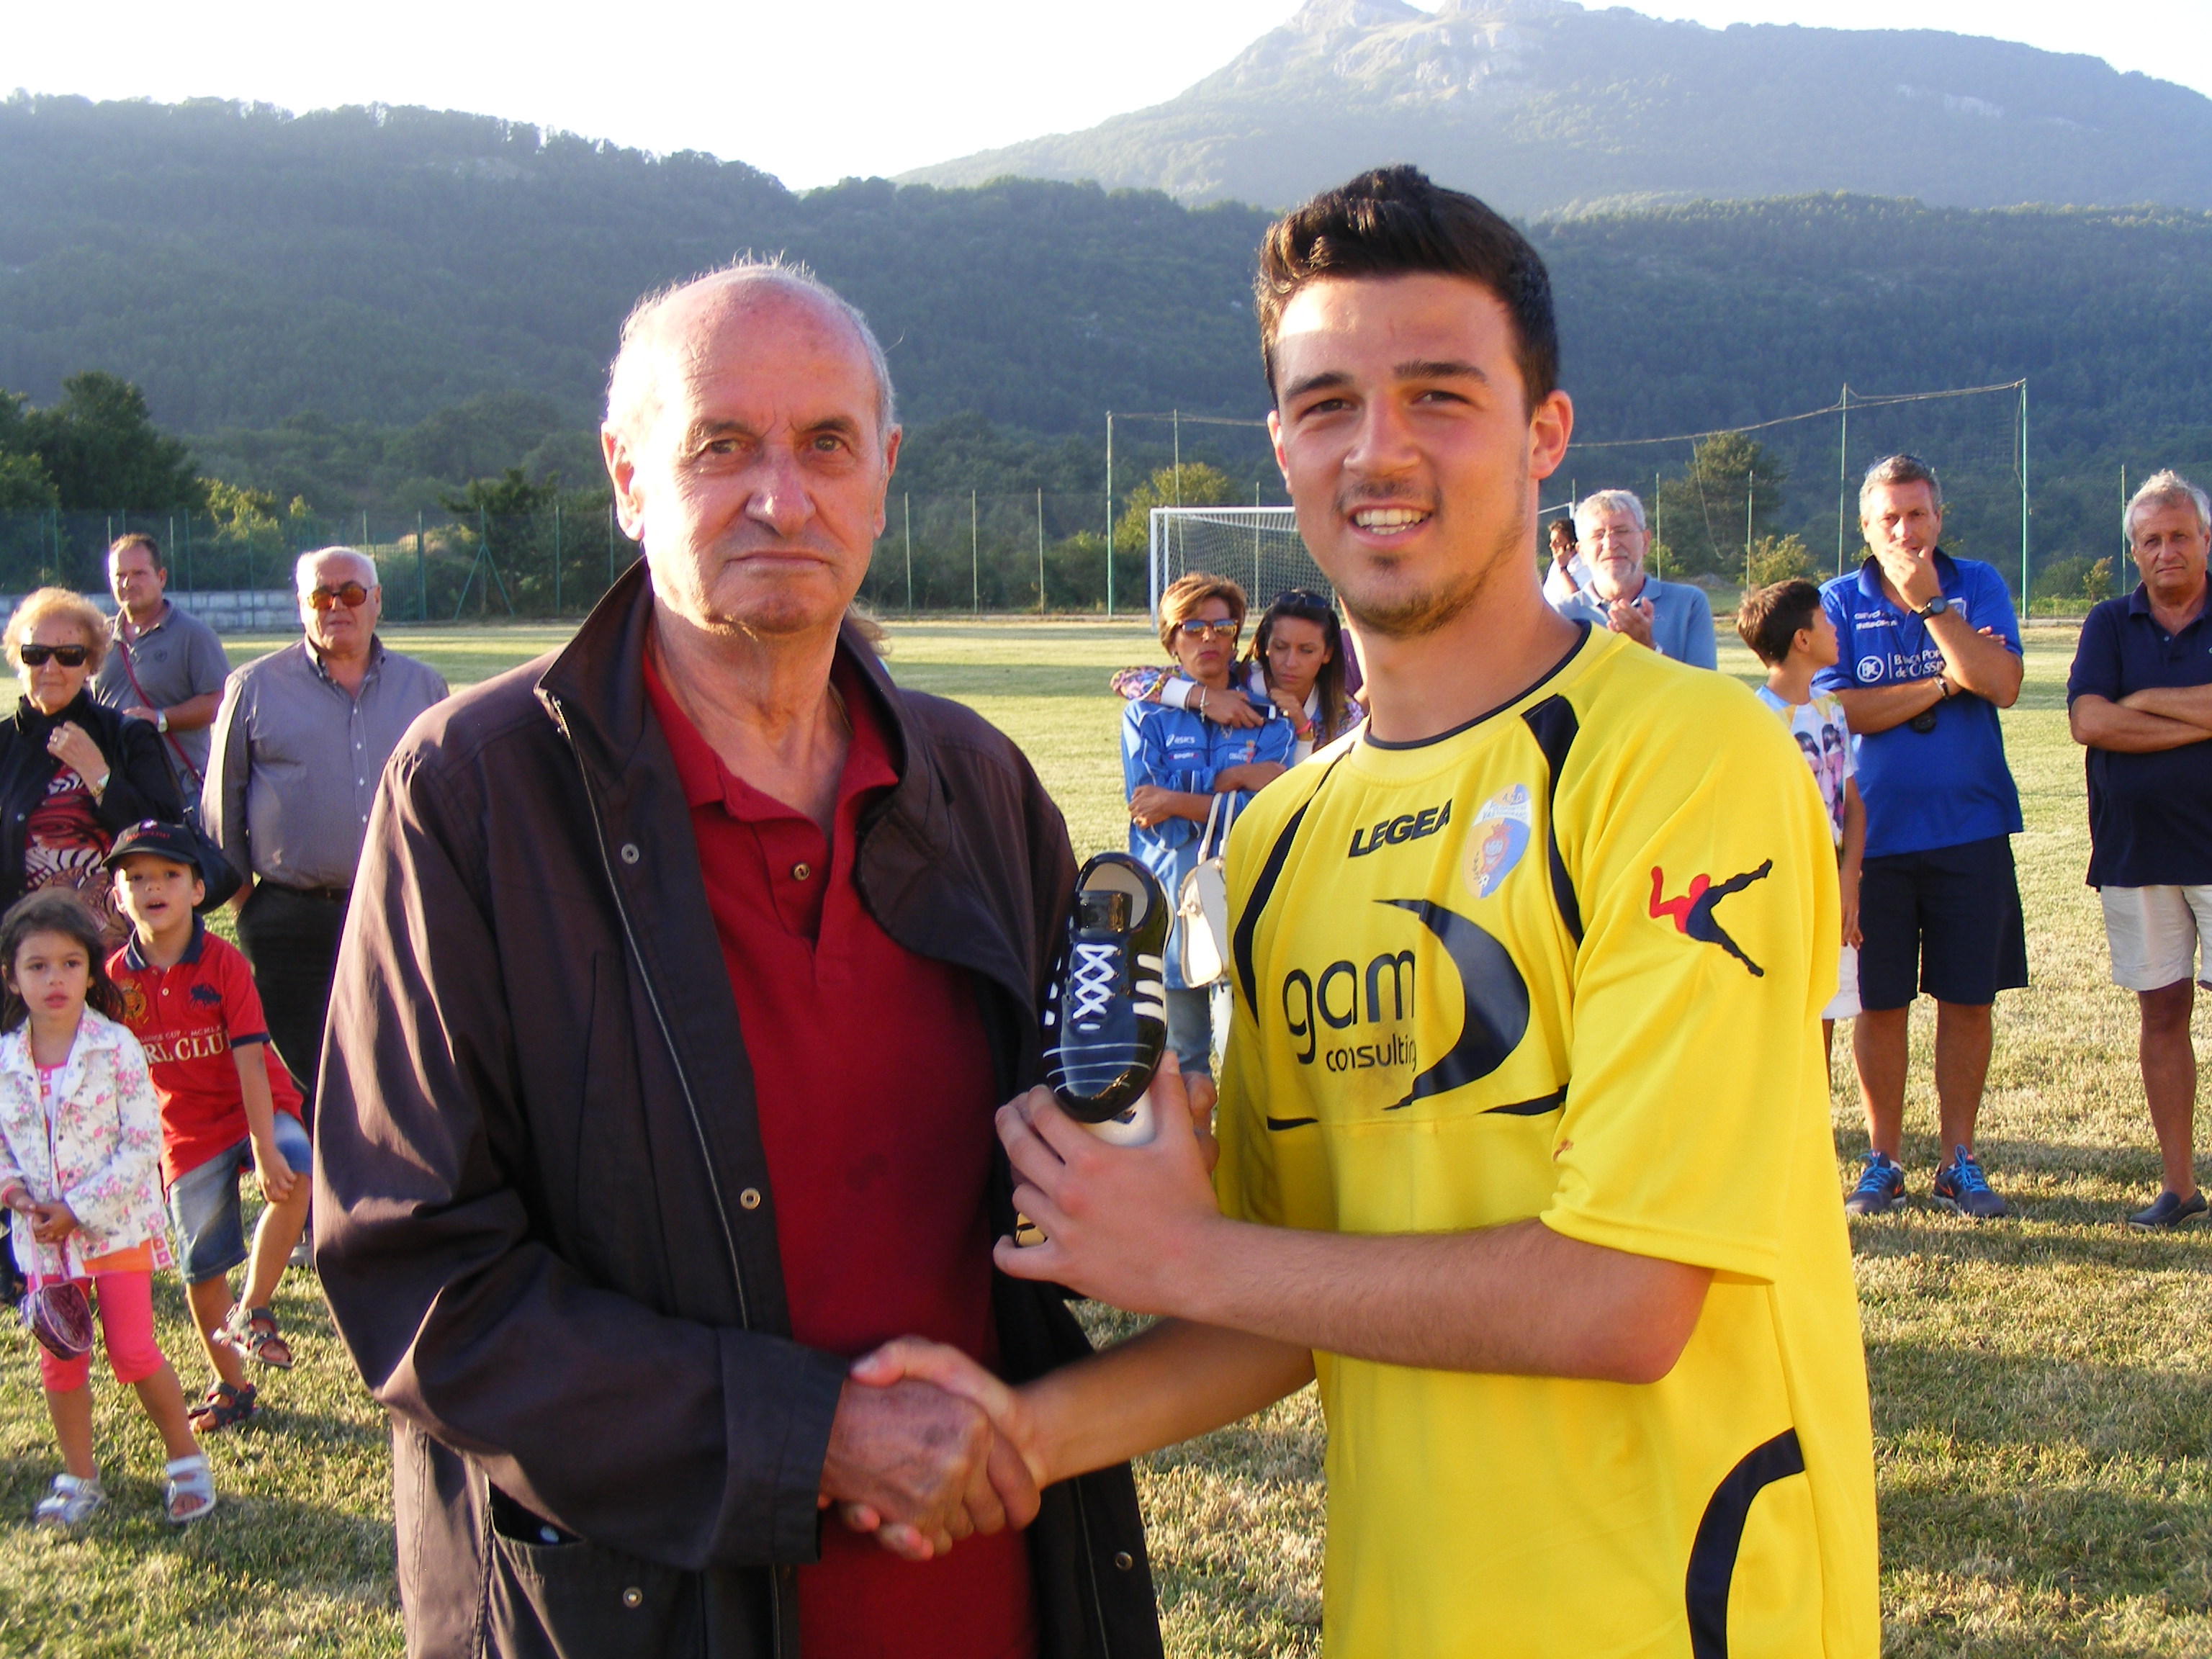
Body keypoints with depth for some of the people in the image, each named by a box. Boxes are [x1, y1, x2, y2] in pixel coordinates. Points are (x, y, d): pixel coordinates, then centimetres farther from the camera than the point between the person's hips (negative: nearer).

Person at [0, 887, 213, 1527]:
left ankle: (186, 1459, 15)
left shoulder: (115, 1048, -11)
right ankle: (78, 1478, 24)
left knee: (133, 1352, -2)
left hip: (117, 1227, -4)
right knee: (60, 1360, 9)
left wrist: (81, 1208, -16)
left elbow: (143, 1143, -12)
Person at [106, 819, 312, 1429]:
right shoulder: (116, 978, -5)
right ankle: (231, 1388, 27)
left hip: (254, 1108, -3)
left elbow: (249, 1058, -21)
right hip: (186, 1131, 3)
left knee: (295, 1176, -34)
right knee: (202, 1269, 7)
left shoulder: (223, 962, -15)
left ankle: (253, 1313, -15)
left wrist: (265, 1150, -27)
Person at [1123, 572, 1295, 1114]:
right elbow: (1147, 799, -6)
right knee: (1185, 1091, 3)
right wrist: (1235, 777, -8)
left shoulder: (1267, 719, 10)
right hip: (1171, 905, 0)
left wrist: (1178, 801, -13)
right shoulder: (1147, 715, 10)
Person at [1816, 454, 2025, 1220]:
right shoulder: (1840, 601, 2)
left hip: (1970, 830, 1)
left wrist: (1929, 601, -16)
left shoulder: (1977, 585, 3)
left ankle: (1959, 1161, 17)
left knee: (1967, 998, 5)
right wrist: (1945, 682, -11)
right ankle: (1883, 1159, 19)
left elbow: (2002, 684, -13)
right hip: (1875, 832, 0)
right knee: (1879, 1003, 5)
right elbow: (1840, 709, -10)